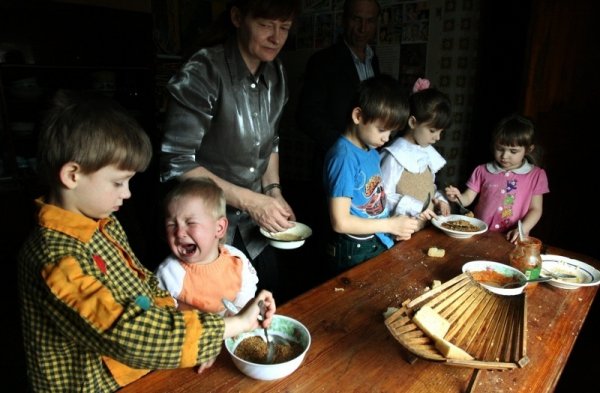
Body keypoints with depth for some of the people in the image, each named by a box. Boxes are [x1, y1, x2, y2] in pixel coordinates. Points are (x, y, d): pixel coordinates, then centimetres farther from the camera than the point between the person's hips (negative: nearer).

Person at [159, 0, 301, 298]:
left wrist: (273, 191, -2)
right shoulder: (203, 73, -21)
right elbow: (176, 162, -21)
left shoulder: (275, 73, 0)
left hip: (251, 225, 6)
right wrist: (250, 200, -23)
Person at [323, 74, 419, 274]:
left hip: (380, 243, 8)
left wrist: (396, 227, -5)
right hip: (355, 253, -8)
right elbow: (340, 222, -23)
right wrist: (391, 224, -16)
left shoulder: (372, 151, 3)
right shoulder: (344, 157, -22)